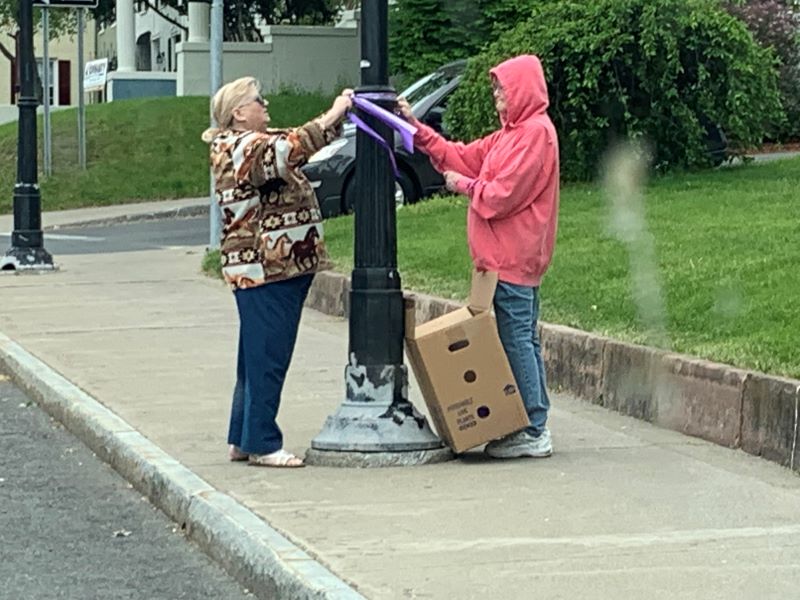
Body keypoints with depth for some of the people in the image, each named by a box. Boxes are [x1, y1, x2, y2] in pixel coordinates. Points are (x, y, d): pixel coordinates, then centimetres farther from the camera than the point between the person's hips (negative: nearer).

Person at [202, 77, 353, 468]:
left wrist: (336, 118, 9)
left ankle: (242, 440, 20)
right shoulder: (242, 149, -13)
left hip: (279, 268, 11)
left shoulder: (253, 144, 18)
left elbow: (295, 146, 22)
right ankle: (261, 443, -2)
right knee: (267, 358, -7)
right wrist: (334, 115, -23)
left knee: (258, 357, 14)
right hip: (263, 270, -11)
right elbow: (289, 149, -29)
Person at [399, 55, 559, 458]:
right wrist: (417, 130, 14)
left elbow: (503, 195, -19)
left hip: (514, 259, -10)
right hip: (508, 257, 10)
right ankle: (535, 425, 16)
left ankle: (533, 433, -4)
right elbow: (464, 159, 18)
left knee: (517, 341, -7)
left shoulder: (535, 133, -13)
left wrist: (466, 186, -3)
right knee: (522, 341, 12)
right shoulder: (512, 133, 19)